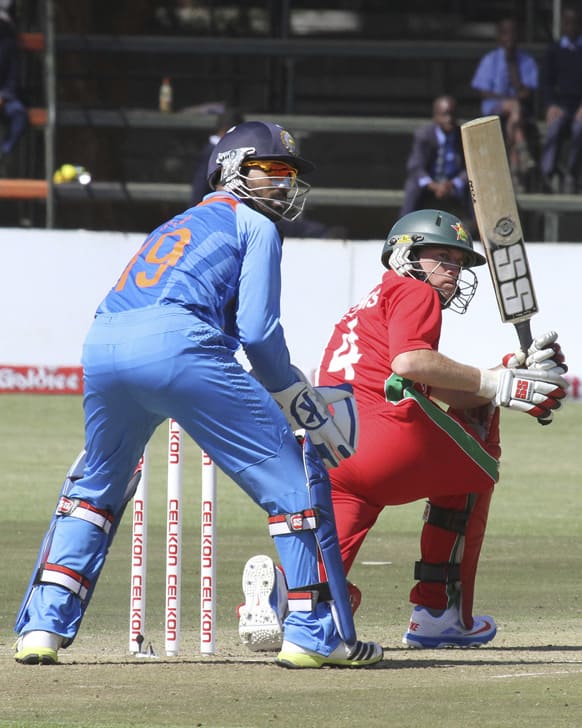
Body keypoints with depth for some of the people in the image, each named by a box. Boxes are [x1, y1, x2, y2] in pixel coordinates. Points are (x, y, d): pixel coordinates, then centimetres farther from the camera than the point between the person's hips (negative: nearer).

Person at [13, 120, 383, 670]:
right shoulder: (254, 226, 17)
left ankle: (41, 627, 20)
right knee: (293, 472, 2)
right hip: (176, 346, -7)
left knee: (94, 484, 30)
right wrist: (305, 408, 13)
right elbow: (257, 331, 4)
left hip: (102, 347, 7)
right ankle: (317, 634, -2)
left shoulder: (175, 226, 37)